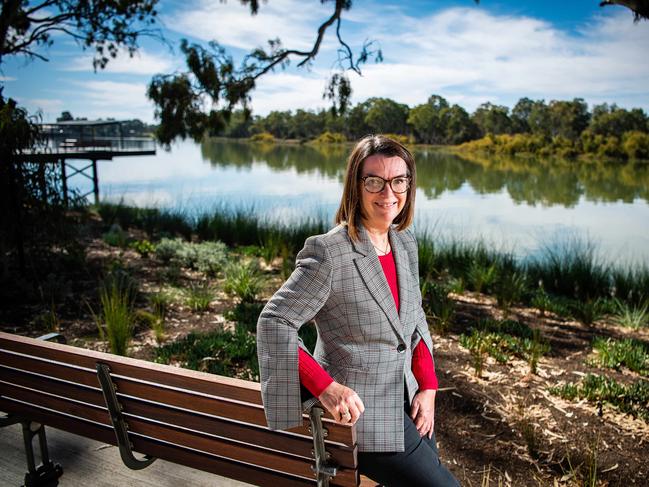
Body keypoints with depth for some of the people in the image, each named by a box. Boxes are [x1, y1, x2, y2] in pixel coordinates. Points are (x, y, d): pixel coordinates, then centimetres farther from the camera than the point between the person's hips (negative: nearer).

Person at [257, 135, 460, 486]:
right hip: (357, 410, -7)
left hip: (407, 400, 8)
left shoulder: (406, 243, 2)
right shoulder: (329, 253, -22)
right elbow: (273, 322, -21)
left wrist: (427, 387, 0)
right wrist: (324, 387, -28)